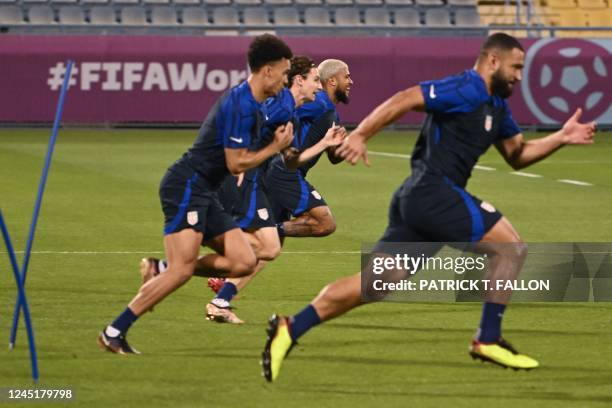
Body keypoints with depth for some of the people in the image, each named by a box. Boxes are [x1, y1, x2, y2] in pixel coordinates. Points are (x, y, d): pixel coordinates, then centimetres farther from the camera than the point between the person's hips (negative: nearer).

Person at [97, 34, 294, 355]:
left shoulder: (250, 103, 15)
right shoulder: (241, 105, -16)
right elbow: (236, 163, -17)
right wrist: (275, 147, -6)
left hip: (203, 194, 10)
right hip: (186, 187, -10)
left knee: (244, 262, -1)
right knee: (182, 270, -19)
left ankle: (161, 272, 6)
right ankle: (113, 333, -16)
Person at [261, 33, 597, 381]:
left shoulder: (496, 106, 22)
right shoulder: (465, 90, -9)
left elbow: (518, 155, 29)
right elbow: (404, 100, -16)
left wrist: (561, 138, 16)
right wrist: (360, 136, -24)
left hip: (415, 199, 10)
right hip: (434, 191, -10)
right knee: (511, 247, -4)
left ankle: (290, 329, -4)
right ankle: (489, 340, -1)